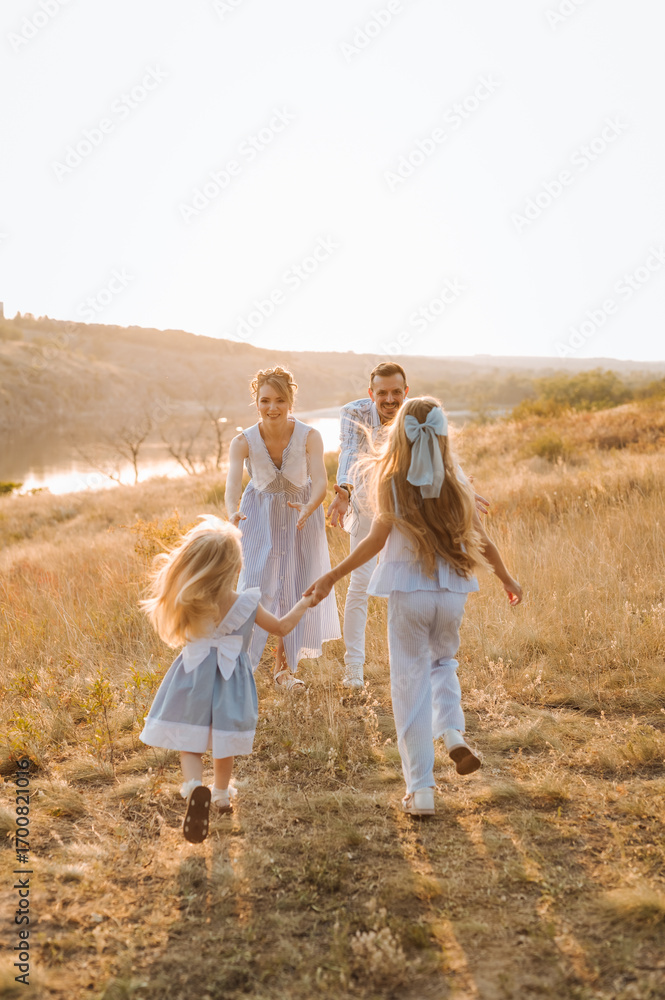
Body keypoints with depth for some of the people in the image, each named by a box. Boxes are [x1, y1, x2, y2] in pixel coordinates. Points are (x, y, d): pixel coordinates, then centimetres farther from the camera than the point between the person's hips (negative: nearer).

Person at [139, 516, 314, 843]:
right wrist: (303, 604, 17)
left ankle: (195, 786, -23)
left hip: (193, 680, 0)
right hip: (230, 681, 0)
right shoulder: (246, 605, -13)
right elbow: (281, 627, 2)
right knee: (224, 743, 20)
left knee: (189, 742, 5)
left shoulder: (187, 604, -12)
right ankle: (221, 794, 38)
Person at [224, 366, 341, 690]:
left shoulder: (309, 437, -24)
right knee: (256, 586, -9)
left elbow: (320, 482, -32)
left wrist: (308, 509, -54)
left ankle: (284, 667, 26)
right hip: (260, 518, -1)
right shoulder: (243, 442, -23)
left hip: (301, 515, 1)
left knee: (296, 588, 7)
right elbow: (232, 484, -35)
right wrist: (233, 513, -57)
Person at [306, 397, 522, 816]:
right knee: (443, 661, 28)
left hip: (408, 590, -2)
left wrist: (332, 577, -9)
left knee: (410, 682, 6)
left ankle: (421, 789, 6)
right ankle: (453, 731, 2)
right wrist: (507, 578, 19)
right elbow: (481, 538, 4)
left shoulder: (391, 483, -7)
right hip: (452, 591, 3)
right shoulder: (457, 482, 0)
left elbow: (378, 538, -13)